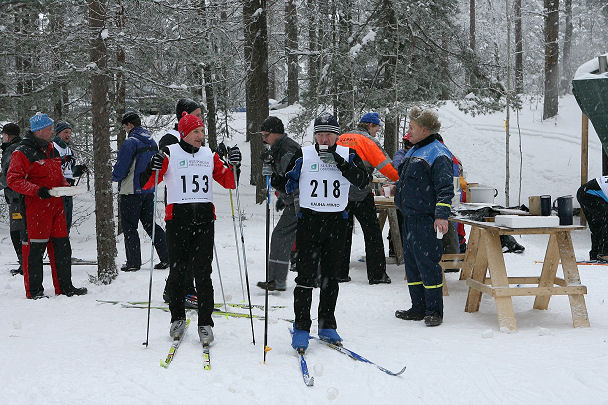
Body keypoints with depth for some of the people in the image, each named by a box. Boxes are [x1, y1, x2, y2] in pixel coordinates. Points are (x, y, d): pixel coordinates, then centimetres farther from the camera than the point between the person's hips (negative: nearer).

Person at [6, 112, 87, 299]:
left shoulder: (51, 149, 17)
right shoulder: (22, 152, -8)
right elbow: (13, 179, -14)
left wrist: (65, 186, 8)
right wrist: (37, 190, -24)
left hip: (56, 205, 8)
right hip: (35, 207, -7)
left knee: (62, 247, 9)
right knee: (35, 248, -3)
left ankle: (64, 286, 18)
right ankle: (34, 290, 6)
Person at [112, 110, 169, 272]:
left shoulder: (130, 143, -16)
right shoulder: (152, 142, 9)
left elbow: (120, 169, -16)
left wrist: (114, 177, 4)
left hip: (131, 191, -7)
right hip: (149, 191, 7)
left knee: (129, 227, 2)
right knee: (150, 224, 13)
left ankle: (133, 262, 2)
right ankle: (166, 257, 8)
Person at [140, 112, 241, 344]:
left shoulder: (209, 155, 14)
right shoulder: (170, 154, 3)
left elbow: (228, 183, 16)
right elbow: (146, 185, 1)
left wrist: (233, 166, -1)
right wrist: (153, 170, -18)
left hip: (204, 220, 2)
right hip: (177, 218, -2)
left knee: (202, 273, -3)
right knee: (178, 271, 3)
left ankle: (205, 323, 2)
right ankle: (177, 318, 20)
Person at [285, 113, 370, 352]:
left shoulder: (347, 155, 4)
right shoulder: (303, 156, 1)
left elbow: (363, 181, -10)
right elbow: (288, 186, 6)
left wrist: (339, 163, -19)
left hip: (337, 222, 2)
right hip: (309, 221, -2)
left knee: (331, 276, 10)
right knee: (306, 276, -7)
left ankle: (327, 326, 21)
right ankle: (301, 328, -1)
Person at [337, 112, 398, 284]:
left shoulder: (341, 139, 14)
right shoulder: (368, 140, -5)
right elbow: (385, 165, -8)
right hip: (360, 194, -6)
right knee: (372, 232, 2)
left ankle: (340, 272, 12)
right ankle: (377, 274, 2)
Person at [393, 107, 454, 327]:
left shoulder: (438, 155, -11)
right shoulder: (414, 152, 18)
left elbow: (445, 189, -17)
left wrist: (441, 216, -25)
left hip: (426, 220, -10)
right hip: (409, 218, 10)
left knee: (427, 263, -7)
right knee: (412, 263, 12)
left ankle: (434, 311, 0)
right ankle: (419, 308, 21)